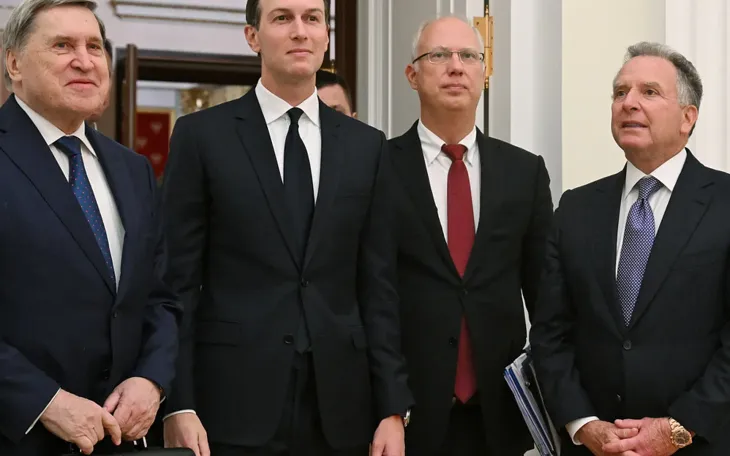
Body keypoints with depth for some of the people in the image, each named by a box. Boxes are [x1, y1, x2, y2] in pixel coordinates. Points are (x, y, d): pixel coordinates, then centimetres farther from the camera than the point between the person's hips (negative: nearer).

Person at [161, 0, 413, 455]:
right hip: (234, 403, -2)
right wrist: (178, 405, -8)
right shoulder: (202, 135, 1)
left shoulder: (367, 146, 9)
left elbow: (378, 286, 7)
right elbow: (178, 281, -2)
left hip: (339, 406, 3)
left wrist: (393, 408, 1)